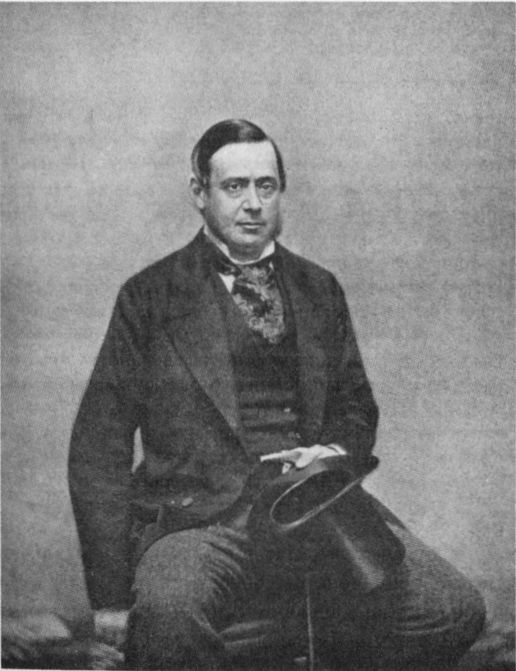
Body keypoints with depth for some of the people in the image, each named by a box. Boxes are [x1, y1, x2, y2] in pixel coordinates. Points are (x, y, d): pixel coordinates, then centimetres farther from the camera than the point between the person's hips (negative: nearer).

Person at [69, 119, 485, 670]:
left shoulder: (320, 289, 20)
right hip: (197, 515, -3)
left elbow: (355, 403, 26)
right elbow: (99, 447, 4)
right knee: (167, 615, -36)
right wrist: (110, 596, -3)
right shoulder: (150, 296, 8)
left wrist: (336, 451, 0)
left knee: (455, 611, -18)